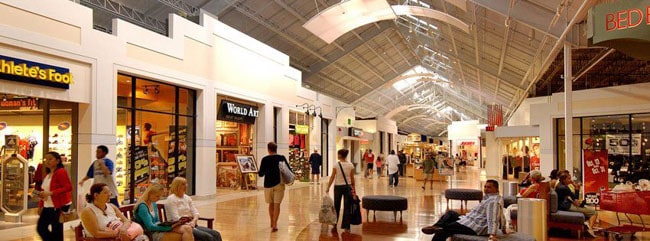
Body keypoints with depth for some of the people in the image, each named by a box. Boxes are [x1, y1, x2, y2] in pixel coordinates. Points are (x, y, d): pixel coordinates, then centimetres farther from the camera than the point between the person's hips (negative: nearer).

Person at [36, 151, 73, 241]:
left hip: (59, 206, -9)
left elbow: (68, 187, -22)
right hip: (47, 207, 9)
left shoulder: (61, 172, -13)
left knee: (56, 230, -2)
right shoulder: (48, 174, 14)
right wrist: (40, 206, 14)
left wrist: (51, 193, -24)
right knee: (41, 228, 11)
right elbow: (45, 190, 19)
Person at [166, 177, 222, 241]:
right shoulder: (171, 199, -7)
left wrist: (193, 222, -11)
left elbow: (195, 213, 9)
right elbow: (176, 218, -16)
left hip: (191, 225, 7)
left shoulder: (187, 198, 16)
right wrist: (189, 225, -20)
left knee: (216, 234, -13)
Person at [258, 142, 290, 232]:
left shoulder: (265, 159, -5)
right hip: (279, 184, -1)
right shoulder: (282, 158, -3)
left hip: (268, 184, 1)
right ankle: (274, 225, -9)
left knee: (271, 204, 16)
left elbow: (261, 174, -4)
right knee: (277, 204, 0)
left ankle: (272, 223, 31)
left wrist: (259, 172, 17)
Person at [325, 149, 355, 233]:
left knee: (336, 207, 13)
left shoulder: (336, 165, -9)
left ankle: (334, 225, 24)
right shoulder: (350, 165, -3)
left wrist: (328, 188, 0)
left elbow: (332, 178, -7)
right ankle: (346, 227, 5)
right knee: (347, 207, 5)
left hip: (338, 187, -1)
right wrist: (353, 188, 10)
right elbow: (352, 179, 1)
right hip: (347, 187, 1)